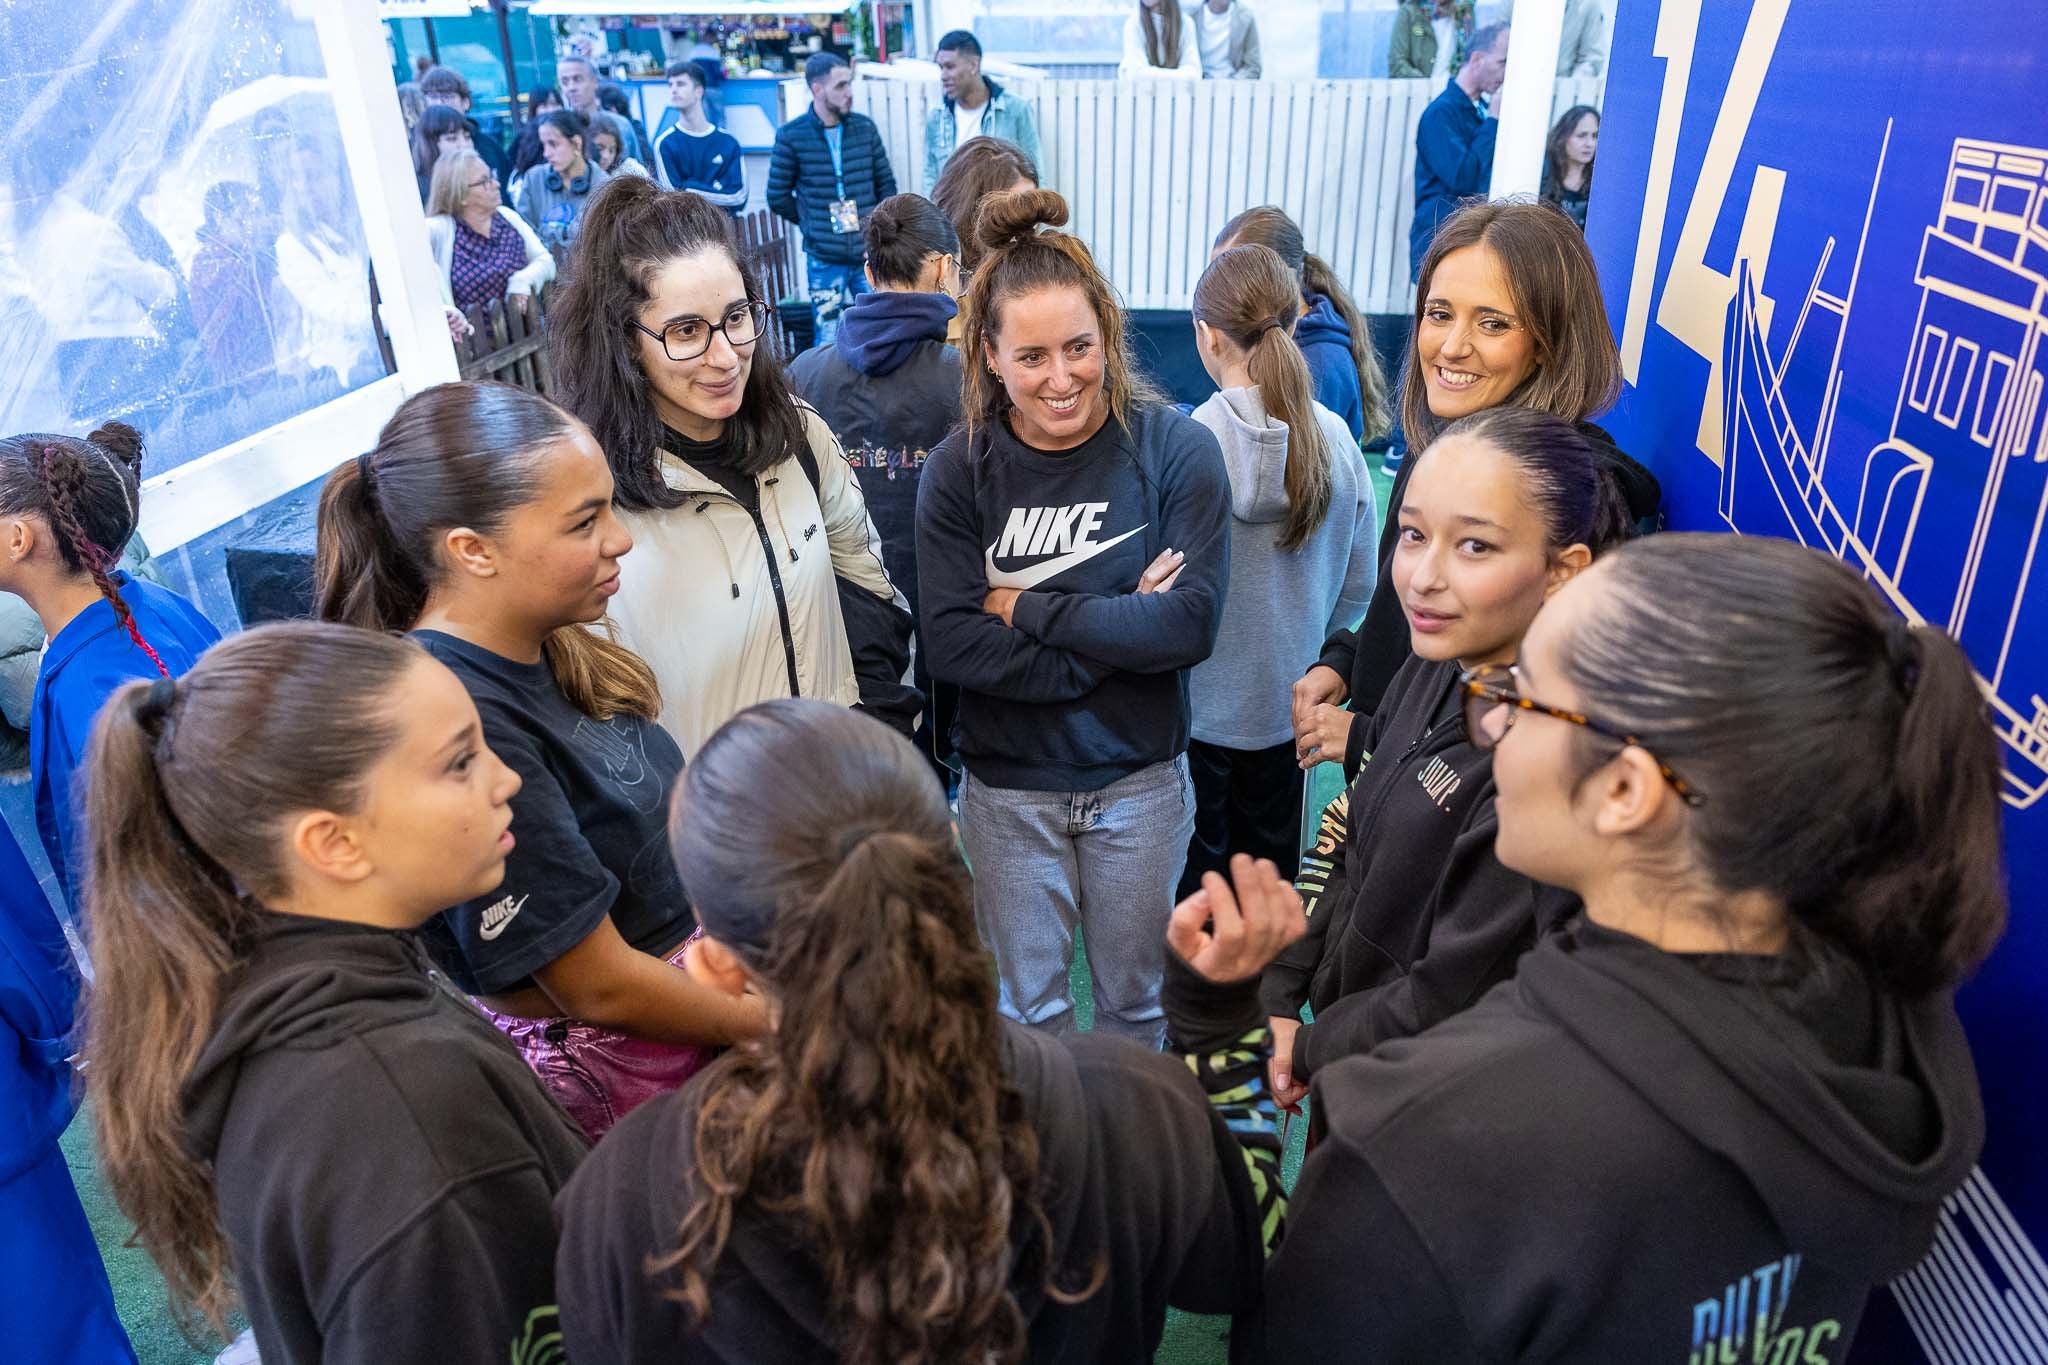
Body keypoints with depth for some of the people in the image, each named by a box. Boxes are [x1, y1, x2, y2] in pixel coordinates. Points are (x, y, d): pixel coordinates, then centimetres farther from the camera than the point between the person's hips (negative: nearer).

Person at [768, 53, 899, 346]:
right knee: (829, 342, 5)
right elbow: (778, 197, 3)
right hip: (824, 259, -2)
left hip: (871, 255, 2)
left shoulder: (865, 128, 4)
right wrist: (812, 225, 4)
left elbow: (886, 184, 11)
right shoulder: (791, 136, -4)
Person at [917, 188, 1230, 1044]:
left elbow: (1191, 625, -20)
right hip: (1007, 787, 1)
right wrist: (1118, 628, -22)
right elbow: (950, 647, -17)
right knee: (1027, 1006, 18)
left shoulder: (1176, 450, -11)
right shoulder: (959, 468, -9)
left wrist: (1026, 608, -17)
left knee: (1133, 996, 20)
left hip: (1141, 778, 0)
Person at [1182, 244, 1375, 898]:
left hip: (1195, 701, -3)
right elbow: (1358, 585, 1)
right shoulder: (1335, 437, -9)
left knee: (1192, 874, 15)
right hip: (1287, 701, 4)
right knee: (1270, 866, 22)